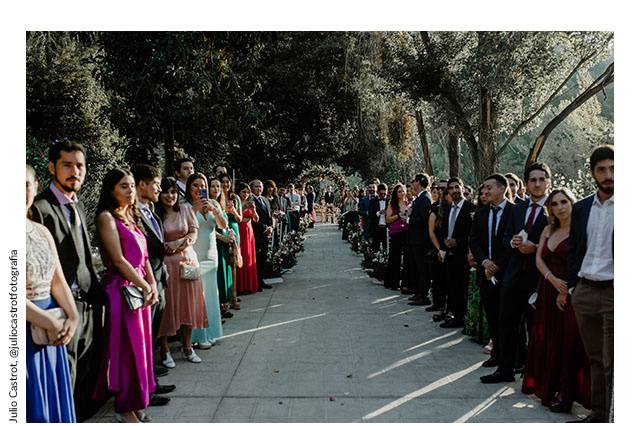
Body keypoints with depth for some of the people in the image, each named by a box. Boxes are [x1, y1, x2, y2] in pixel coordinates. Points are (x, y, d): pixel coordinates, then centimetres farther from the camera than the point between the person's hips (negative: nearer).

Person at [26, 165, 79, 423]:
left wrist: (73, 317, -7)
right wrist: (50, 323, -16)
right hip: (26, 332, -6)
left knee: (53, 404, 15)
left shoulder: (42, 232, 10)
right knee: (33, 406, 5)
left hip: (51, 333, 6)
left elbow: (58, 280, 8)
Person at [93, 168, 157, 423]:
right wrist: (145, 286, -11)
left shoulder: (131, 217, 15)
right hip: (122, 289, -8)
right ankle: (125, 409, 13)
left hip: (141, 288, 8)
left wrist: (152, 285, 1)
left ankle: (136, 402, 25)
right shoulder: (107, 217, -9)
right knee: (126, 348, 0)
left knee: (140, 346, 13)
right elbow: (118, 260, -15)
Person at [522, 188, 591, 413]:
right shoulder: (548, 230, 11)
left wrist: (566, 291, -16)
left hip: (570, 293, -7)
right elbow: (539, 258, 5)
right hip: (548, 291, 7)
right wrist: (552, 279, -12)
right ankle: (548, 390, 28)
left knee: (568, 342, 0)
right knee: (546, 341, 13)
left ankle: (565, 395, 12)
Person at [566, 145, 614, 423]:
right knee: (595, 359, 15)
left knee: (612, 364, -2)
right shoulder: (581, 208, 10)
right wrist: (571, 285, 12)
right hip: (584, 292, 5)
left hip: (613, 292, -5)